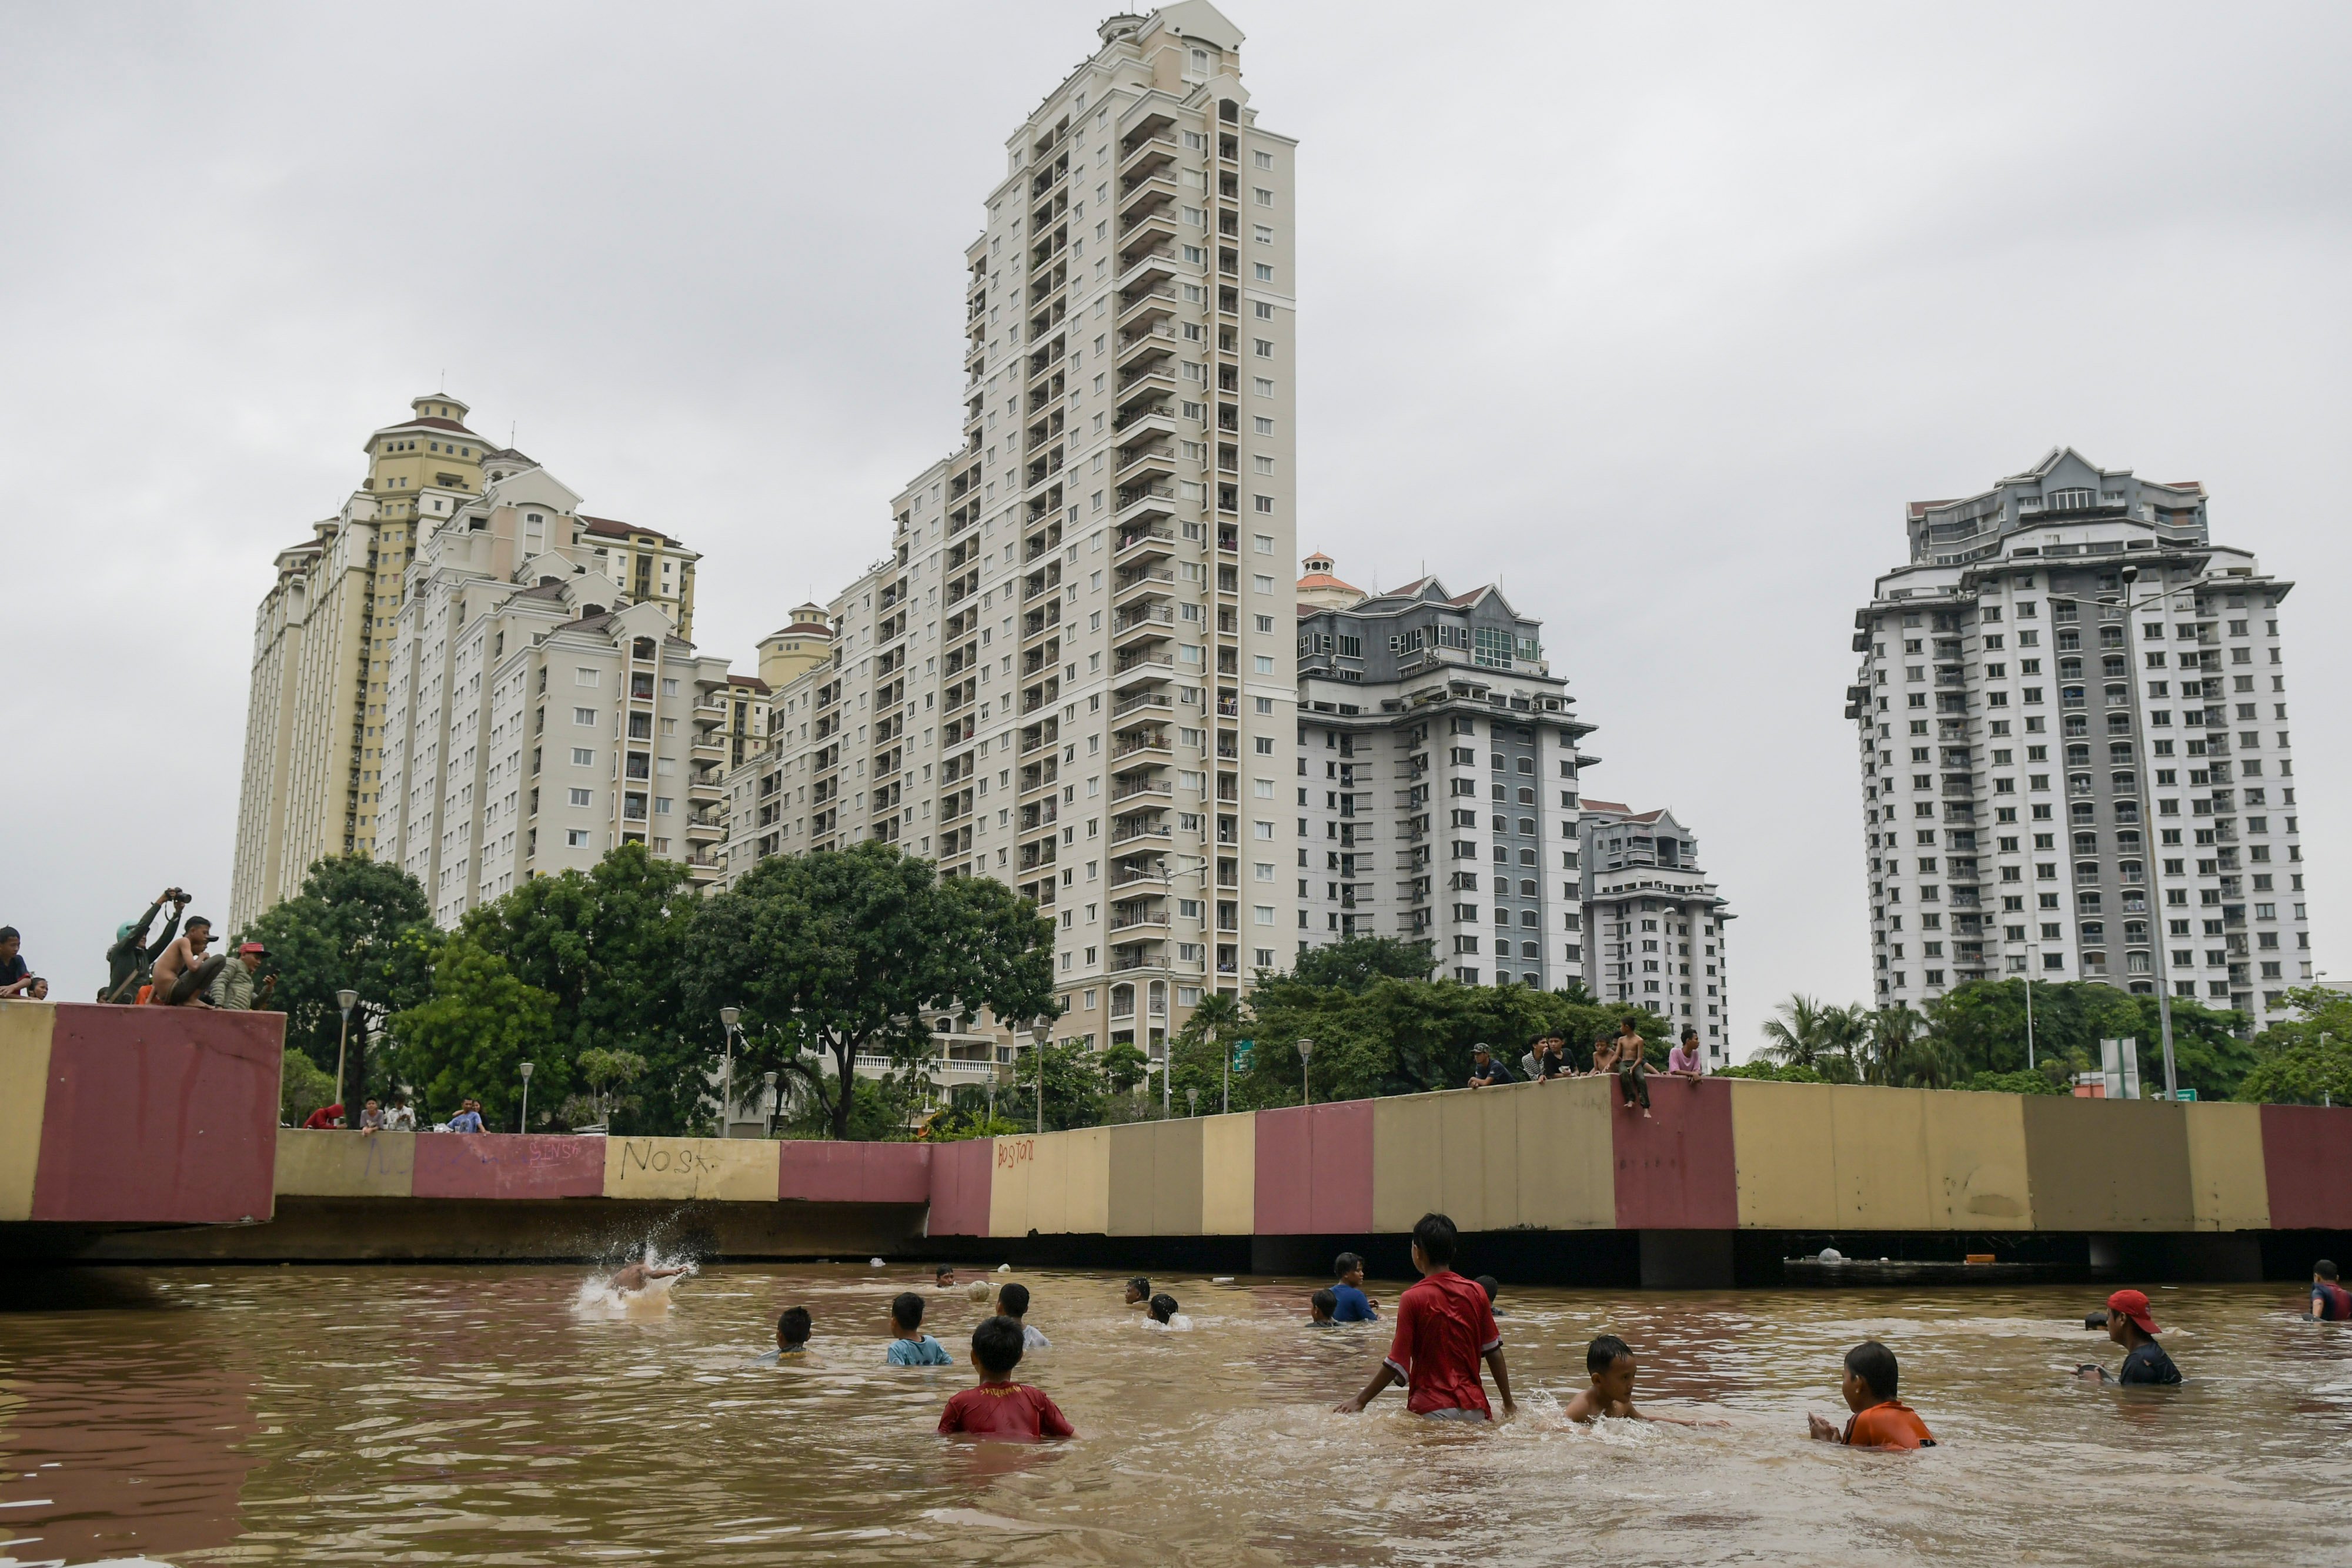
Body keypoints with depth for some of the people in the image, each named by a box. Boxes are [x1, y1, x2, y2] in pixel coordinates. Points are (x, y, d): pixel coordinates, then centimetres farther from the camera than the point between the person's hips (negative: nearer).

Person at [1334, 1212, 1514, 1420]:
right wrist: (1509, 1404, 17)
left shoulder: (1413, 1299, -4)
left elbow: (1397, 1362, -5)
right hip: (1473, 1407, 4)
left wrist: (1361, 1400, 4)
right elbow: (1494, 1352, 8)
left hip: (1431, 1409, -4)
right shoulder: (1476, 1293, 6)